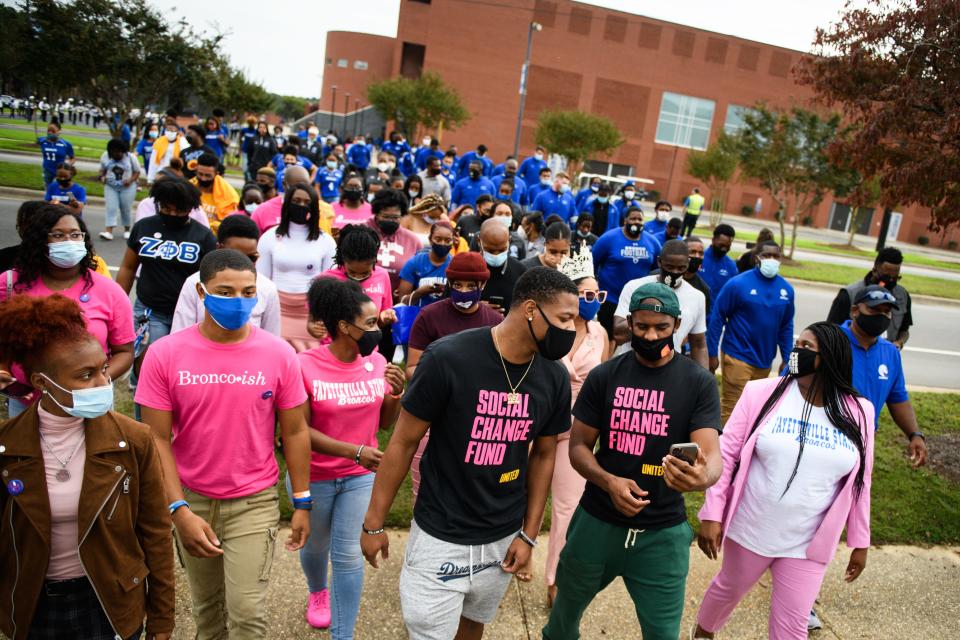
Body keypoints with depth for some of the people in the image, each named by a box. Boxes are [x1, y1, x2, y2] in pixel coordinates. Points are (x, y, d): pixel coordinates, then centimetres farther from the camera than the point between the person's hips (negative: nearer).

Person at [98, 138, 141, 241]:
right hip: (110, 187, 2)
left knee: (126, 209, 4)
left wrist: (130, 180, -19)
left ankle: (127, 230, 21)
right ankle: (109, 231, -14)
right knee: (111, 208, -8)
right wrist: (102, 176, -8)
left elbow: (137, 172, -2)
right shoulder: (105, 156, 2)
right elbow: (102, 170, 13)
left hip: (127, 187, -2)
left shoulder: (130, 157, -6)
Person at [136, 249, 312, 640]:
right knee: (205, 605, 21)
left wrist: (302, 503, -2)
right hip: (191, 500, 2)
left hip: (254, 501, -1)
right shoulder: (164, 354, -13)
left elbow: (294, 432, -4)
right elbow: (157, 440, -9)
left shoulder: (279, 354, -12)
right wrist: (179, 509, -15)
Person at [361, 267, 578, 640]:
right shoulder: (447, 358, -22)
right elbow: (404, 442, -12)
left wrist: (529, 535, 4)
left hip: (504, 538, 4)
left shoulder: (554, 378, -8)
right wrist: (374, 523, -7)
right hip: (441, 537, -4)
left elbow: (543, 455, 6)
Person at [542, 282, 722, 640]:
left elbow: (712, 454, -17)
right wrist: (609, 481, -21)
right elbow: (578, 445, -1)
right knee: (566, 611, 21)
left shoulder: (699, 382, -7)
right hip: (597, 522, 2)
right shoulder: (604, 377, -3)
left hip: (662, 533, -1)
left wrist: (703, 476, -41)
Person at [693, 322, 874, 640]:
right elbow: (726, 453, -8)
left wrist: (860, 542, 9)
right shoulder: (762, 393, -12)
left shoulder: (857, 413, -5)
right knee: (728, 589, 22)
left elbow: (859, 483, 5)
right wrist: (712, 515, -11)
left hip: (807, 543, 1)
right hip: (749, 529, 0)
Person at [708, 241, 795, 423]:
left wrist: (786, 359, 11)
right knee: (732, 407, -5)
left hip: (765, 360, 5)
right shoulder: (738, 283, -11)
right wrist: (712, 353, -10)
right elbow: (717, 318, -8)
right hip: (737, 357, -5)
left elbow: (786, 326, 12)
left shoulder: (786, 289, 3)